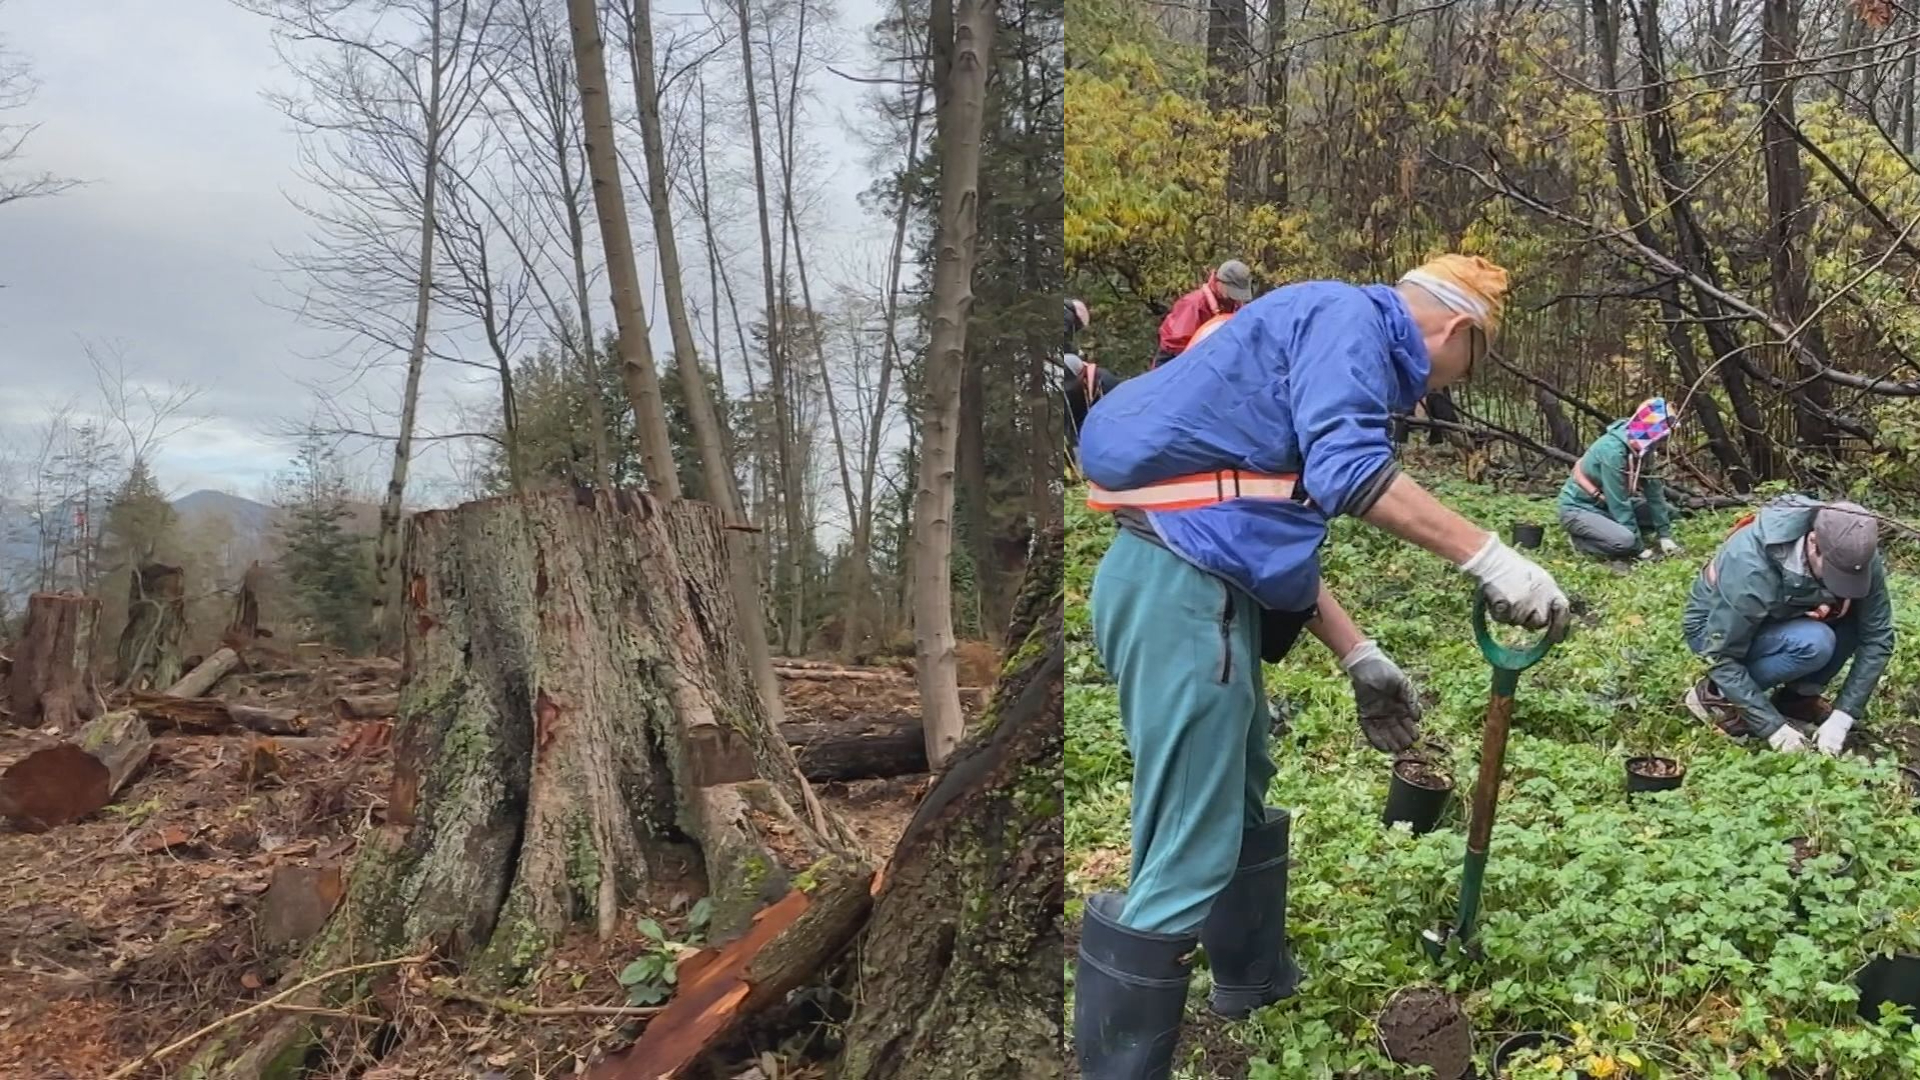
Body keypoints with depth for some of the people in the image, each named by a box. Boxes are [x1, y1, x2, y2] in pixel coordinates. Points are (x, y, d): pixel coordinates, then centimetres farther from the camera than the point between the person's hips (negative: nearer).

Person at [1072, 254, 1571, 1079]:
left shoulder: (1333, 342, 26)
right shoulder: (1347, 316, -3)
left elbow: (1280, 530, 25)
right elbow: (1347, 470, -22)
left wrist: (1358, 658, 24)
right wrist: (1488, 557, -18)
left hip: (1192, 579, 11)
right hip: (1183, 582, -11)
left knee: (1240, 802, 27)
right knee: (1188, 855, -7)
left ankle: (1256, 980, 48)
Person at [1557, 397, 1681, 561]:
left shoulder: (1643, 448, -4)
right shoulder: (1612, 450, -29)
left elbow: (1654, 491, 1)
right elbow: (1618, 502, -27)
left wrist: (1665, 534, -4)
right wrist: (1639, 547, -22)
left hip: (1607, 505, 9)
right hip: (1578, 508, -9)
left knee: (1667, 512, 6)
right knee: (1625, 541, -32)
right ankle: (1581, 539, -4)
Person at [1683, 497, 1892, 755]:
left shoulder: (1855, 555, -22)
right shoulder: (1751, 568, -37)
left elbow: (1877, 637, -14)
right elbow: (1720, 656, -30)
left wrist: (1842, 716, -21)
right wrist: (1775, 727, -30)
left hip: (1774, 621, 6)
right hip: (1713, 630, -6)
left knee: (1858, 616, -19)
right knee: (1812, 644, -31)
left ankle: (1799, 695, -1)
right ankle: (1715, 694, -11)